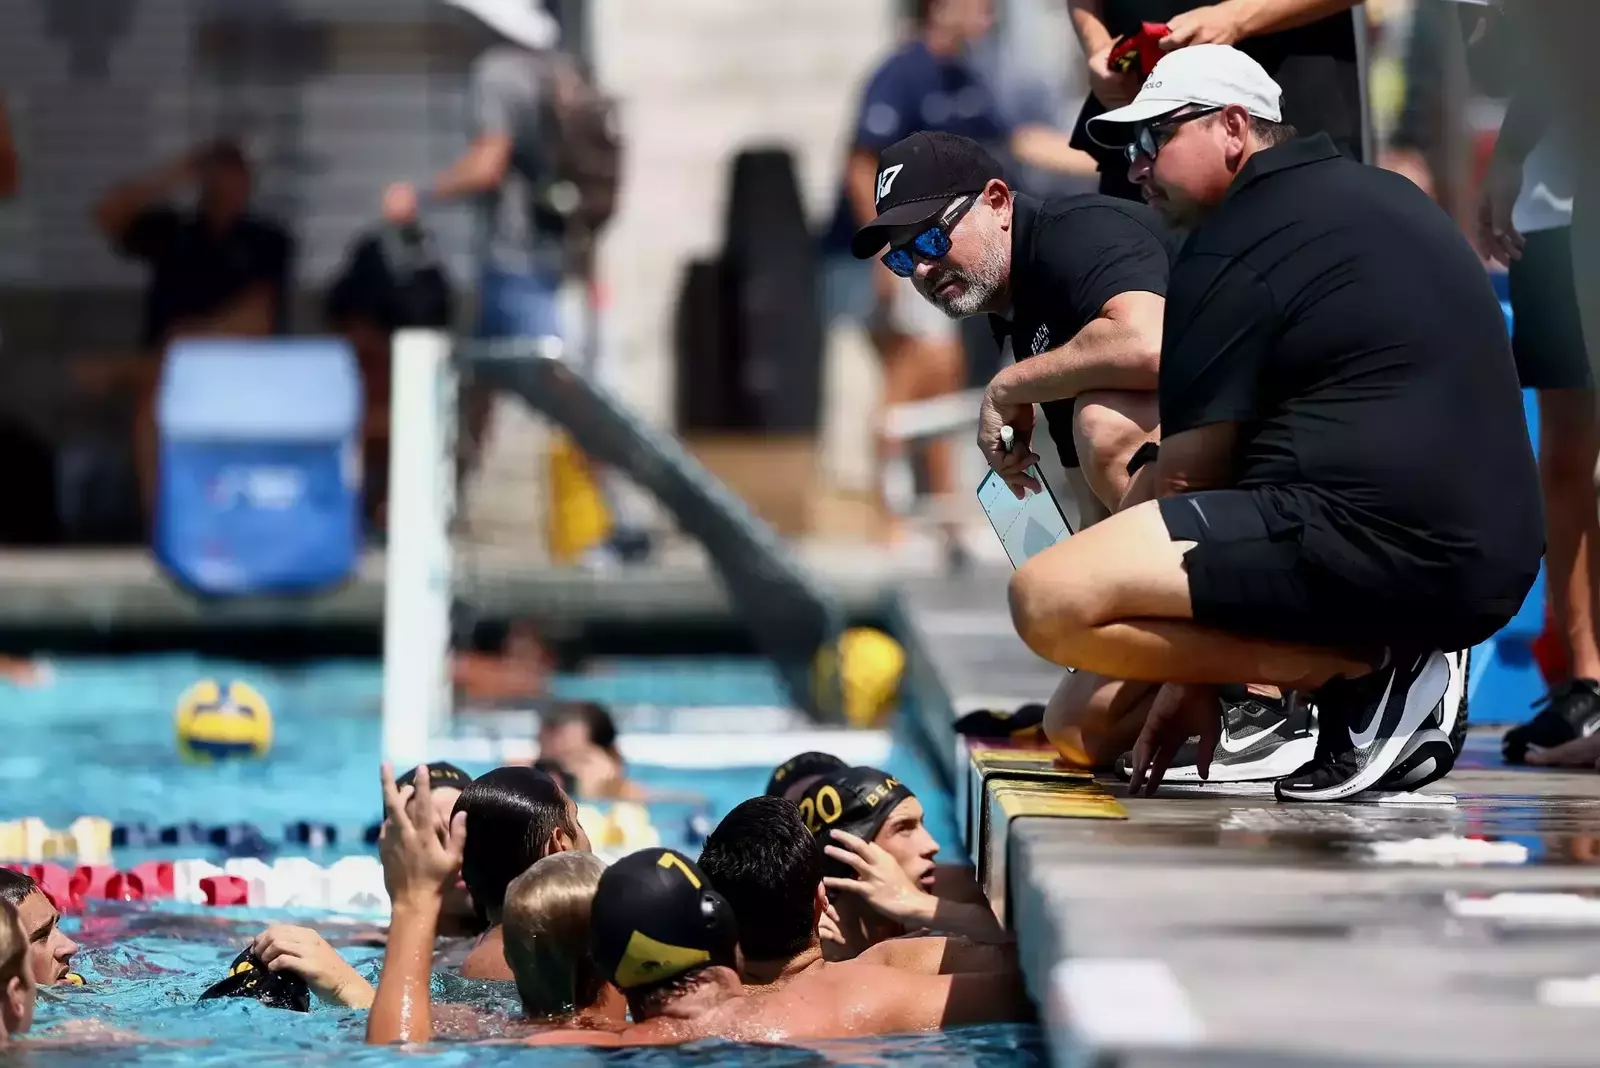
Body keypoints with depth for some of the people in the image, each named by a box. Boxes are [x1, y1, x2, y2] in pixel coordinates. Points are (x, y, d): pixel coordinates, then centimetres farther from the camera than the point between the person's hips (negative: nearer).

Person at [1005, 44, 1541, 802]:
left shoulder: (1235, 246, -5)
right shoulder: (1383, 197, 24)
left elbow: (1188, 474, -4)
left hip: (1377, 537, -10)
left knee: (1049, 602, -16)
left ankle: (1360, 667, -13)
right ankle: (1386, 664, 6)